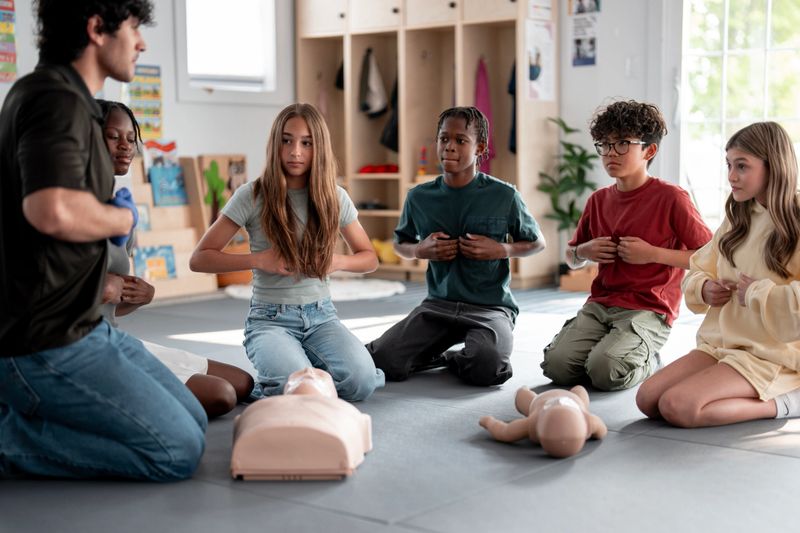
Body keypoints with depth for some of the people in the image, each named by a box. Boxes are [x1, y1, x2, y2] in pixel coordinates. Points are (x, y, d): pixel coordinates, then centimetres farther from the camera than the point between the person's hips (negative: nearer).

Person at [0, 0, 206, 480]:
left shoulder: (70, 100, 16)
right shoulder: (58, 100, -17)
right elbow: (53, 210, -34)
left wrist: (110, 212, 12)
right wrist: (123, 218, -14)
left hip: (82, 327, 10)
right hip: (44, 345, -10)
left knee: (194, 421, 11)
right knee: (178, 451, -11)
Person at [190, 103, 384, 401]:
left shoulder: (335, 198, 3)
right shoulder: (252, 196, -6)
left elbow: (369, 258, 14)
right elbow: (199, 259, -5)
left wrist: (338, 262, -8)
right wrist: (258, 259, -17)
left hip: (321, 315, 3)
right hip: (271, 318, -3)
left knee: (361, 382, -25)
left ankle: (311, 364, 8)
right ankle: (264, 386, 6)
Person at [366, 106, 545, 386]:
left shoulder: (504, 196, -4)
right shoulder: (419, 197, 2)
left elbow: (537, 242, 10)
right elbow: (400, 244, 20)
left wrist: (501, 250, -10)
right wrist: (421, 250, -4)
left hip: (491, 306, -2)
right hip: (438, 303, 2)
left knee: (486, 368, -34)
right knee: (382, 361, -20)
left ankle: (453, 358, 3)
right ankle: (435, 356, 12)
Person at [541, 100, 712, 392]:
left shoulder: (671, 198, -6)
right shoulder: (598, 200, 11)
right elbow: (571, 258, 24)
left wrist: (652, 253, -14)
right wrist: (585, 251, 0)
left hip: (648, 309, -5)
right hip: (600, 304, 5)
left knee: (606, 372, -27)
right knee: (557, 365, -17)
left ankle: (647, 362, 6)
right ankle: (607, 346, 11)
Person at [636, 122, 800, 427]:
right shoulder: (738, 220, 12)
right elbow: (698, 270, 22)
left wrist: (756, 292, -16)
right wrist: (704, 289, 0)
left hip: (770, 356, -8)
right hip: (720, 343, 8)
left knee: (677, 407, -24)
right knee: (647, 399, -8)